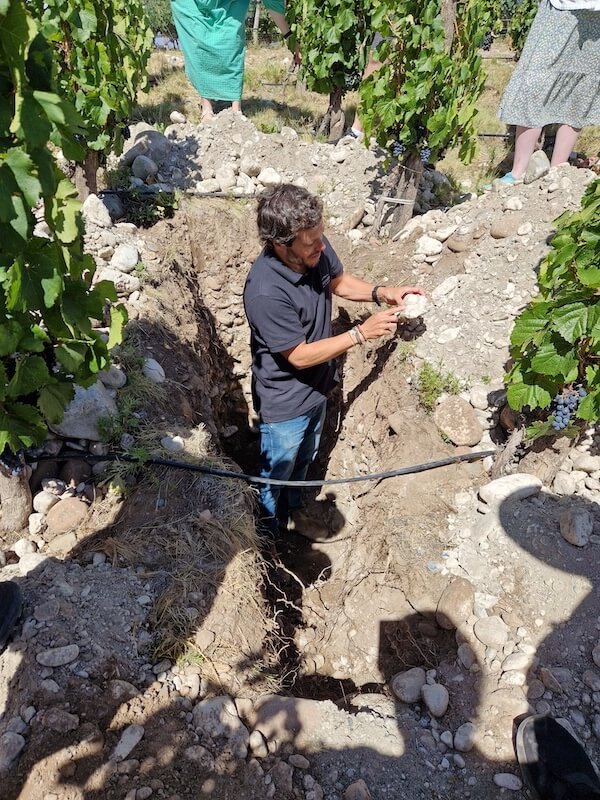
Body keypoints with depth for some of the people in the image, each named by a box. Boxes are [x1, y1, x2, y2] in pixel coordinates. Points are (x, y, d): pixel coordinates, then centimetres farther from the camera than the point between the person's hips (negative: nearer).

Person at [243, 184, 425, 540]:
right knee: (276, 473, 19)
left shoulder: (316, 250, -15)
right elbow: (299, 356, -27)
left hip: (317, 387, 7)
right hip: (285, 403, -7)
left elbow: (338, 281, 6)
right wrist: (362, 333, -28)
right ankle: (267, 532, 48)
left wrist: (380, 293, -11)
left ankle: (293, 510, 58)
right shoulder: (265, 291, -36)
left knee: (303, 460, 30)